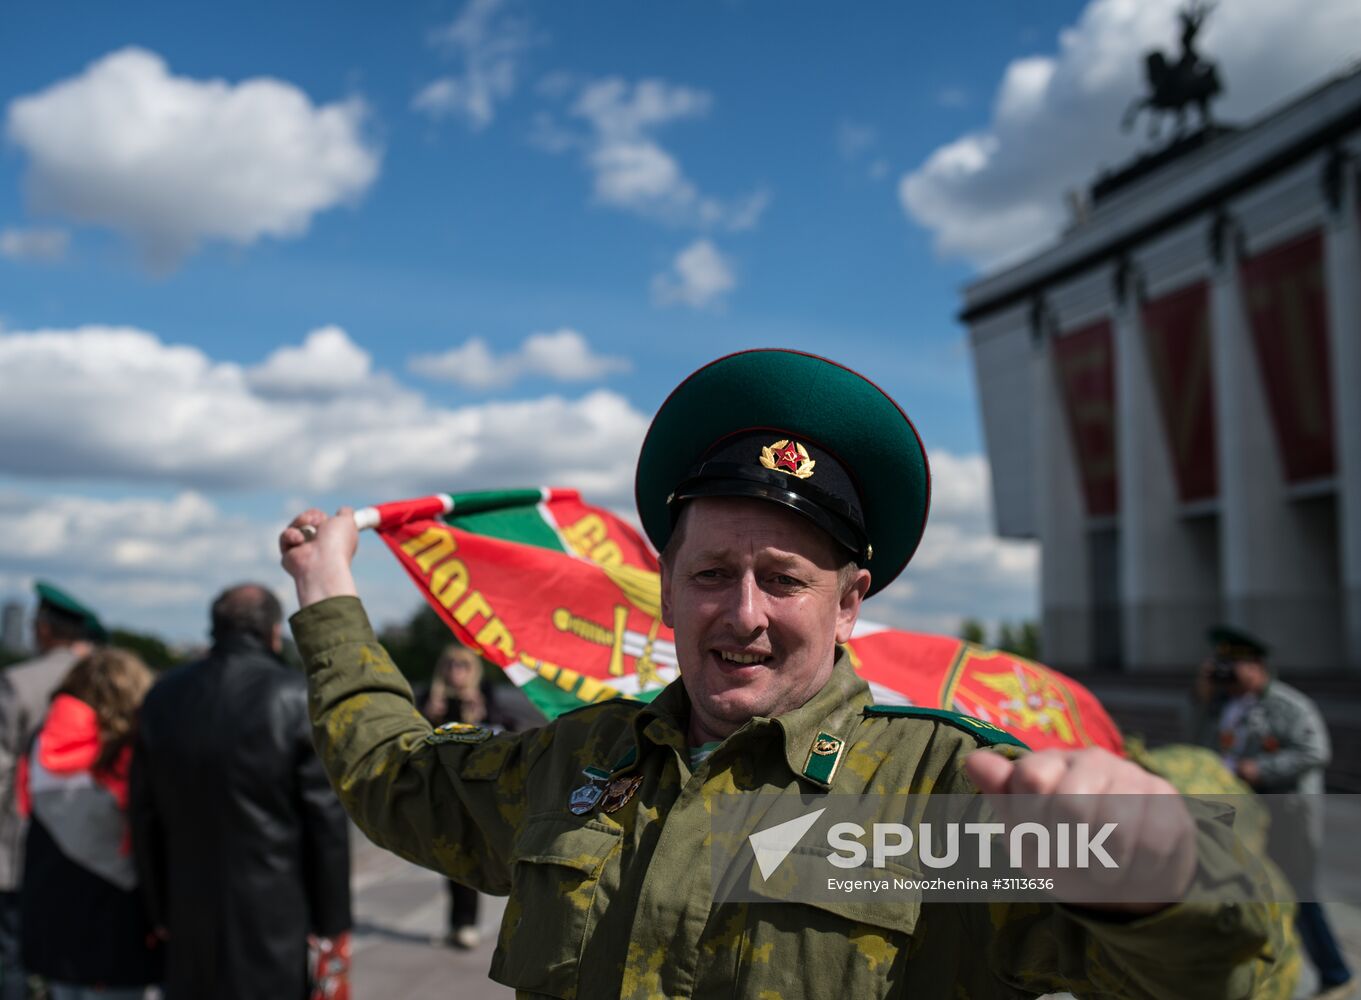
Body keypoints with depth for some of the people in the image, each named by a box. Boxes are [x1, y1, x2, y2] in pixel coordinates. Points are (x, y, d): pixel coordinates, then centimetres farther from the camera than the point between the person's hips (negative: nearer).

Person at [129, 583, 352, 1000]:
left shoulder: (163, 697, 3)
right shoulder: (299, 699, -11)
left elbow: (145, 819, 8)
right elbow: (327, 821, -10)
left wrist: (161, 911, 16)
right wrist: (333, 922, -1)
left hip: (192, 922, 4)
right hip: (277, 921, -4)